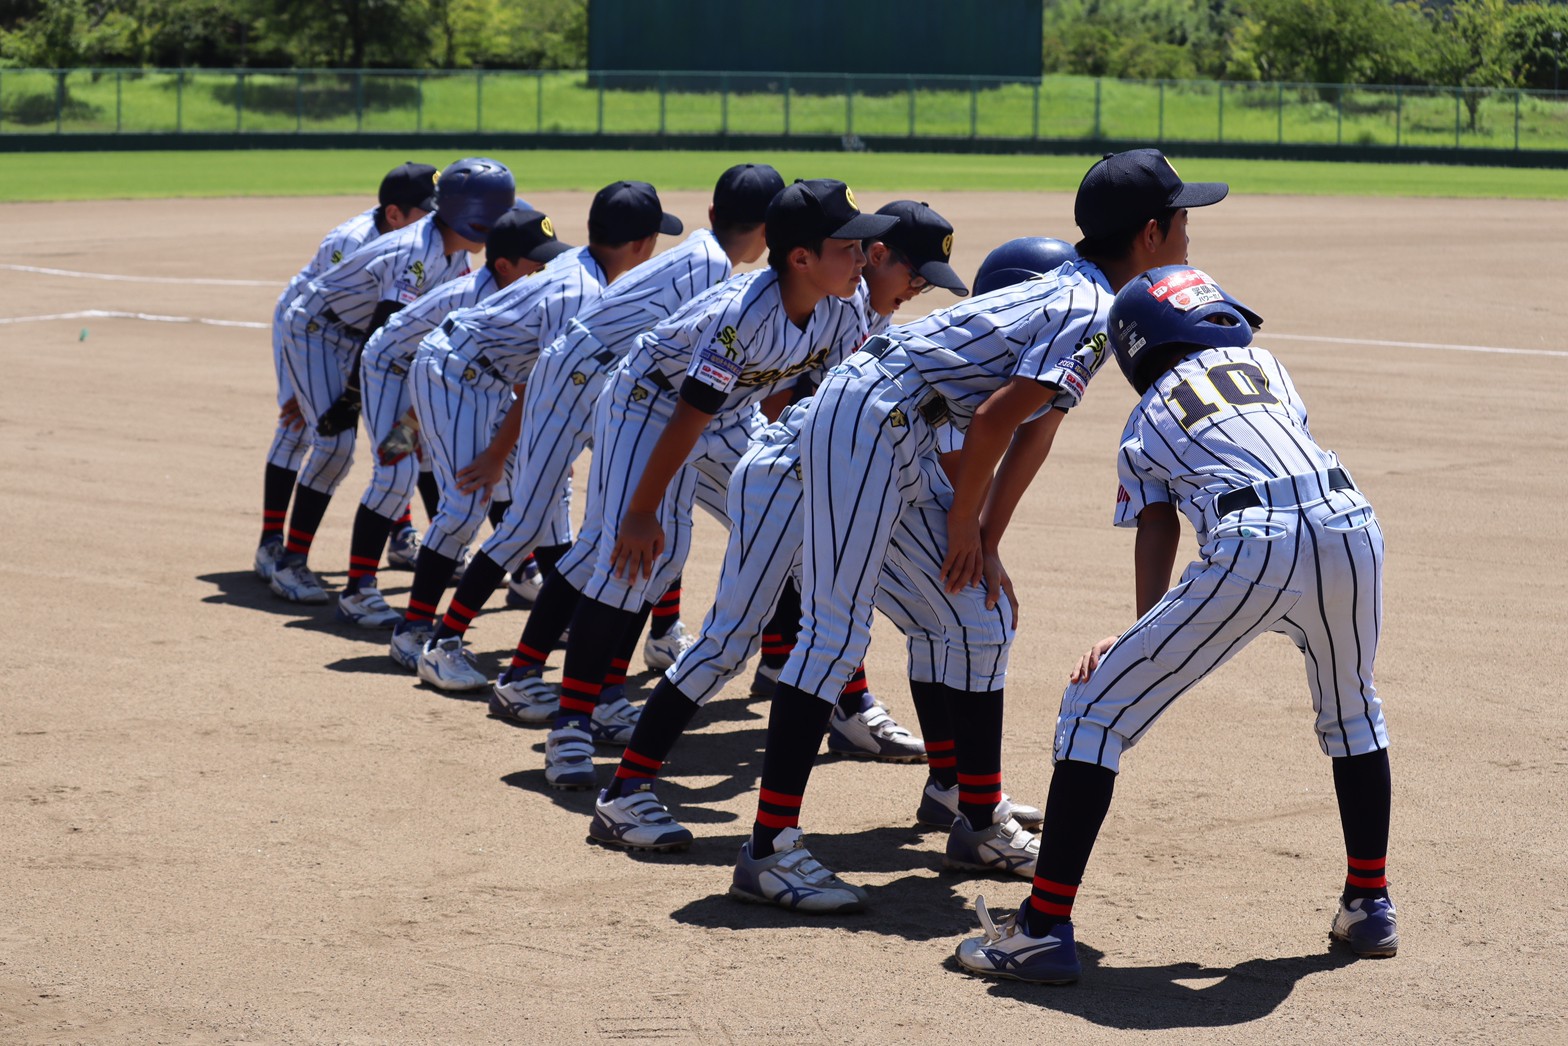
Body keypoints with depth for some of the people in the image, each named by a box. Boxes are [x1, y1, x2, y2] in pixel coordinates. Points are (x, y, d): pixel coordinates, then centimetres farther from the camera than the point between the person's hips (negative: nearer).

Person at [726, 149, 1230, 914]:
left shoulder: (1078, 297, 15)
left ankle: (980, 823, 25)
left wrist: (986, 546, 13)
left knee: (984, 617, 14)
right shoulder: (1092, 312, -15)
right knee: (835, 629, -13)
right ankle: (768, 850, -13)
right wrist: (963, 529, -7)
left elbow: (1035, 428, 17)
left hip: (904, 439, 10)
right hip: (866, 416, -10)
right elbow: (995, 418, -20)